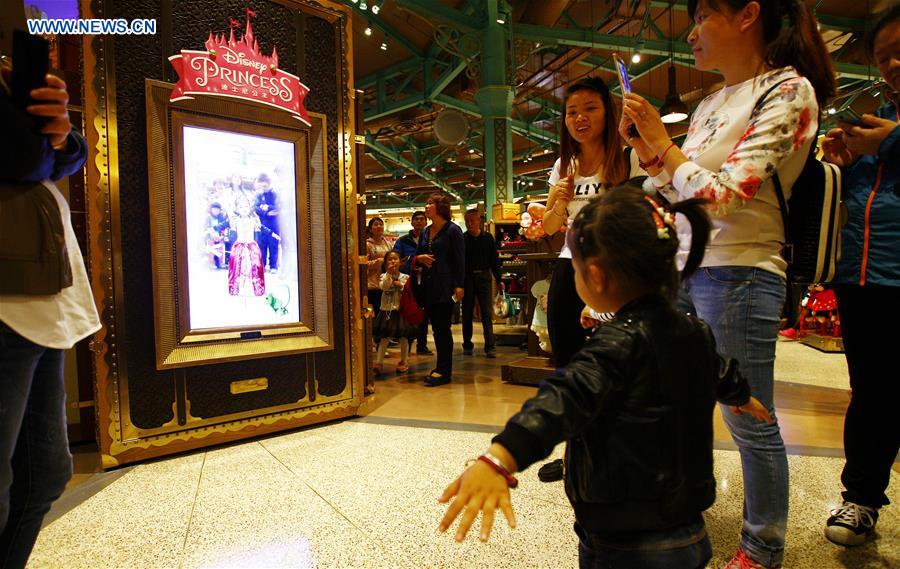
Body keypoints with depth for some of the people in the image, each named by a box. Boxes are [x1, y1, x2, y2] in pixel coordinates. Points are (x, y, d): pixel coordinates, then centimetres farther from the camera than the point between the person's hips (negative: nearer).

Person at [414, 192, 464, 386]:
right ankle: (442, 366, 20)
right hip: (428, 286, 7)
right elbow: (417, 256, 23)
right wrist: (420, 258, -1)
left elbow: (460, 259, -9)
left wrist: (459, 285, -16)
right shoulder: (425, 232, 16)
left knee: (443, 328, -4)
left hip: (445, 286, -7)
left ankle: (444, 371, 3)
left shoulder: (453, 230, -5)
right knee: (436, 328, 10)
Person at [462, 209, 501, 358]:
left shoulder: (487, 238, 4)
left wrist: (499, 279, 3)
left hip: (484, 277, 0)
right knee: (467, 313, 9)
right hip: (467, 278, 0)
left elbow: (494, 259, 7)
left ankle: (490, 346, 0)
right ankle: (467, 345, 19)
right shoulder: (462, 239, 1)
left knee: (487, 313, -2)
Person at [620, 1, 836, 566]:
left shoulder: (788, 91, -9)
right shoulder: (709, 105, 14)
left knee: (749, 421, 5)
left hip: (739, 272, -8)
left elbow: (723, 194, -20)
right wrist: (642, 142, 7)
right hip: (683, 266, 8)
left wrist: (661, 136, -11)